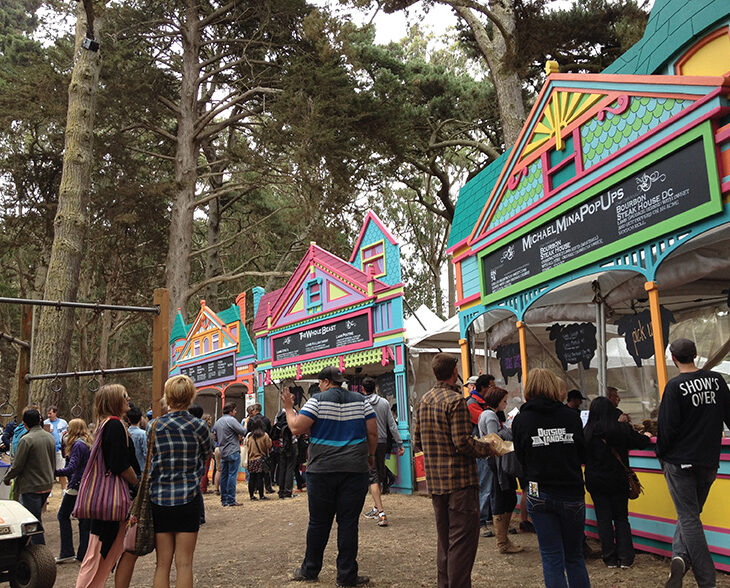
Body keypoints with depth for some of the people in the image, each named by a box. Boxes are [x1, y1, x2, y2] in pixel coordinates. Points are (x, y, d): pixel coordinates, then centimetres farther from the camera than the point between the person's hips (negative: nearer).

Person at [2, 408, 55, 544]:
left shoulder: (26, 440, -16)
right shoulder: (50, 437, 7)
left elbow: (17, 466, -12)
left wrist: (6, 478, 6)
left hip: (31, 487, -7)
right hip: (47, 486, 8)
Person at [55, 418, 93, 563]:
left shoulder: (78, 445, -14)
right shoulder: (89, 444, 13)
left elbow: (72, 468, -23)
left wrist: (54, 472, -27)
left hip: (77, 486, -8)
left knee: (63, 515, 3)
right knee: (84, 519, 10)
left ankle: (67, 552, 2)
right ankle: (83, 554, 12)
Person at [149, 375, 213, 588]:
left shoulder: (154, 426, -3)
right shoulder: (198, 426, -6)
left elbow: (149, 463, 5)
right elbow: (208, 453, 10)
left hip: (159, 500, 2)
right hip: (188, 499, -1)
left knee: (162, 564, 10)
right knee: (184, 564, 4)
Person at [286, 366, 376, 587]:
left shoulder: (317, 400, -3)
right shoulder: (360, 400, 6)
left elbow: (296, 428, -8)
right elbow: (373, 432, 5)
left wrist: (288, 409, 7)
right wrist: (370, 455, 18)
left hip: (322, 470, -1)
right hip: (354, 469, 2)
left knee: (318, 522, 9)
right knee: (348, 523, 5)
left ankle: (309, 570, 23)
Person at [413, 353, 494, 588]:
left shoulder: (424, 400, 11)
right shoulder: (455, 400, -15)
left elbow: (417, 441, 14)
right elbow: (463, 443, -20)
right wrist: (487, 448, -4)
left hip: (435, 481, 8)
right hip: (459, 480, -8)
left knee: (445, 539, 18)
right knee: (463, 540, -3)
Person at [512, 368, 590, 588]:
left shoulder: (521, 420, -4)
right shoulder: (572, 416, -3)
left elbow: (521, 458, 4)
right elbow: (582, 454, 7)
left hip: (540, 494, -1)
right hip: (572, 494, 1)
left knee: (552, 558, 7)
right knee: (575, 557, 15)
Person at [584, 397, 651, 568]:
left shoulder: (586, 433, -10)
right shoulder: (622, 429, -10)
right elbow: (642, 442, 1)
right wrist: (647, 437, 23)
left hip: (596, 482, -1)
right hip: (618, 481, 1)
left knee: (603, 519, 7)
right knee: (621, 518, 12)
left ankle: (610, 558, 11)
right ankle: (625, 557, 9)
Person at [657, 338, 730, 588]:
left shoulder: (675, 386, -14)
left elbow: (667, 427, -14)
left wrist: (662, 455, 3)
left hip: (680, 462, -4)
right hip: (709, 461, 5)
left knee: (689, 518, 2)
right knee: (690, 514, 17)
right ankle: (681, 557, -2)